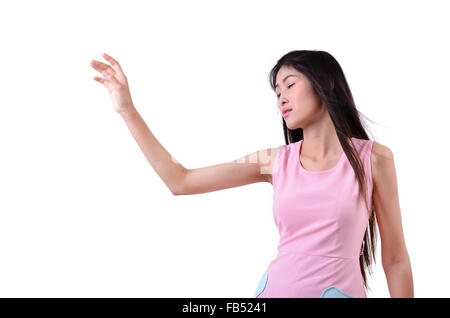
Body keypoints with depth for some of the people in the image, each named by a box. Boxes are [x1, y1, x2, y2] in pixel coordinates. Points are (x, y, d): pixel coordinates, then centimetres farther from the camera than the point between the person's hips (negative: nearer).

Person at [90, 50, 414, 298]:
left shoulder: (373, 158, -5)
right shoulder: (276, 161, 2)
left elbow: (395, 259, 0)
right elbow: (180, 181, 2)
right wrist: (127, 109, 0)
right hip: (276, 286, 3)